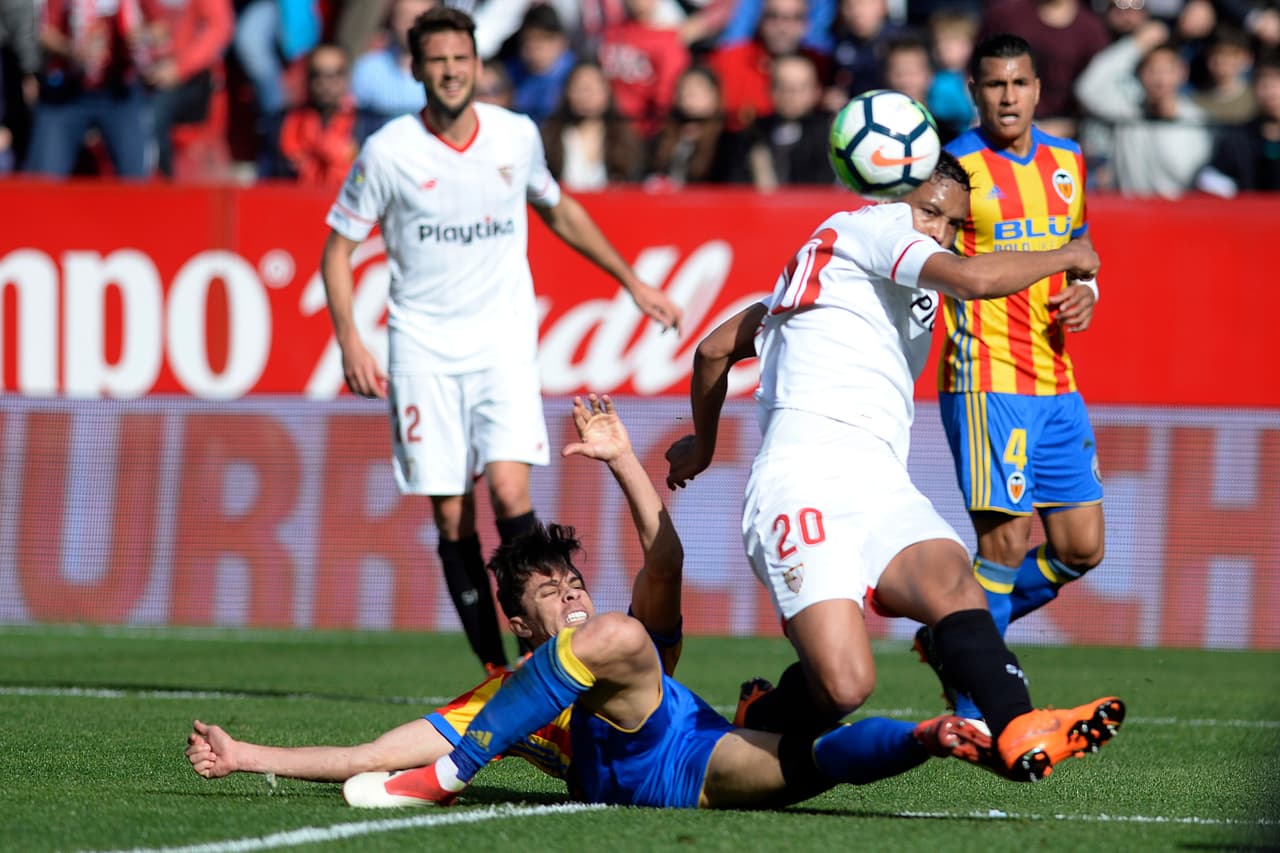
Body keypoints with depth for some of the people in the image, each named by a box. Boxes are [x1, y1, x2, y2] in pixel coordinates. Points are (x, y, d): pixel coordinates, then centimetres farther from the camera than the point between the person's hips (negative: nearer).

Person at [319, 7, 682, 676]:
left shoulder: (517, 136, 2)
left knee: (509, 492, -17)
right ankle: (496, 670, 6)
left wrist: (633, 283, 23)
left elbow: (559, 211, 21)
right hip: (423, 350, -1)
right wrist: (350, 344, -8)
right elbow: (338, 247, 3)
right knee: (452, 520, -3)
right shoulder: (389, 151, -5)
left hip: (503, 344, 1)